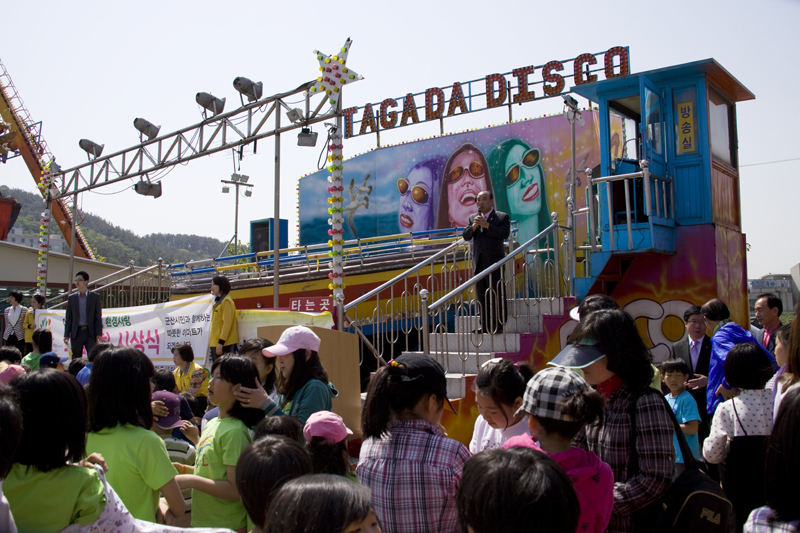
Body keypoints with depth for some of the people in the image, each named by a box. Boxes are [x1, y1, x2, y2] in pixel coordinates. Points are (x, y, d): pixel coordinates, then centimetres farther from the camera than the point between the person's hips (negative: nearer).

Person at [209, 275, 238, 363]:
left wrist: (220, 342, -21)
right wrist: (212, 343, 19)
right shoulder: (218, 301, 20)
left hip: (223, 344, -10)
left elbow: (227, 323, -17)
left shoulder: (226, 301, -10)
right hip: (214, 343, 10)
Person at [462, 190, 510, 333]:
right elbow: (466, 236, 5)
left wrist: (486, 225, -20)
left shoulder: (502, 217, 0)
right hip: (479, 262, 5)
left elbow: (504, 234, -16)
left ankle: (499, 325, 4)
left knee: (497, 295, -3)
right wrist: (474, 226, -13)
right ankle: (485, 325, 17)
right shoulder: (473, 218, 15)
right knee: (481, 296, 9)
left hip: (494, 262, -5)